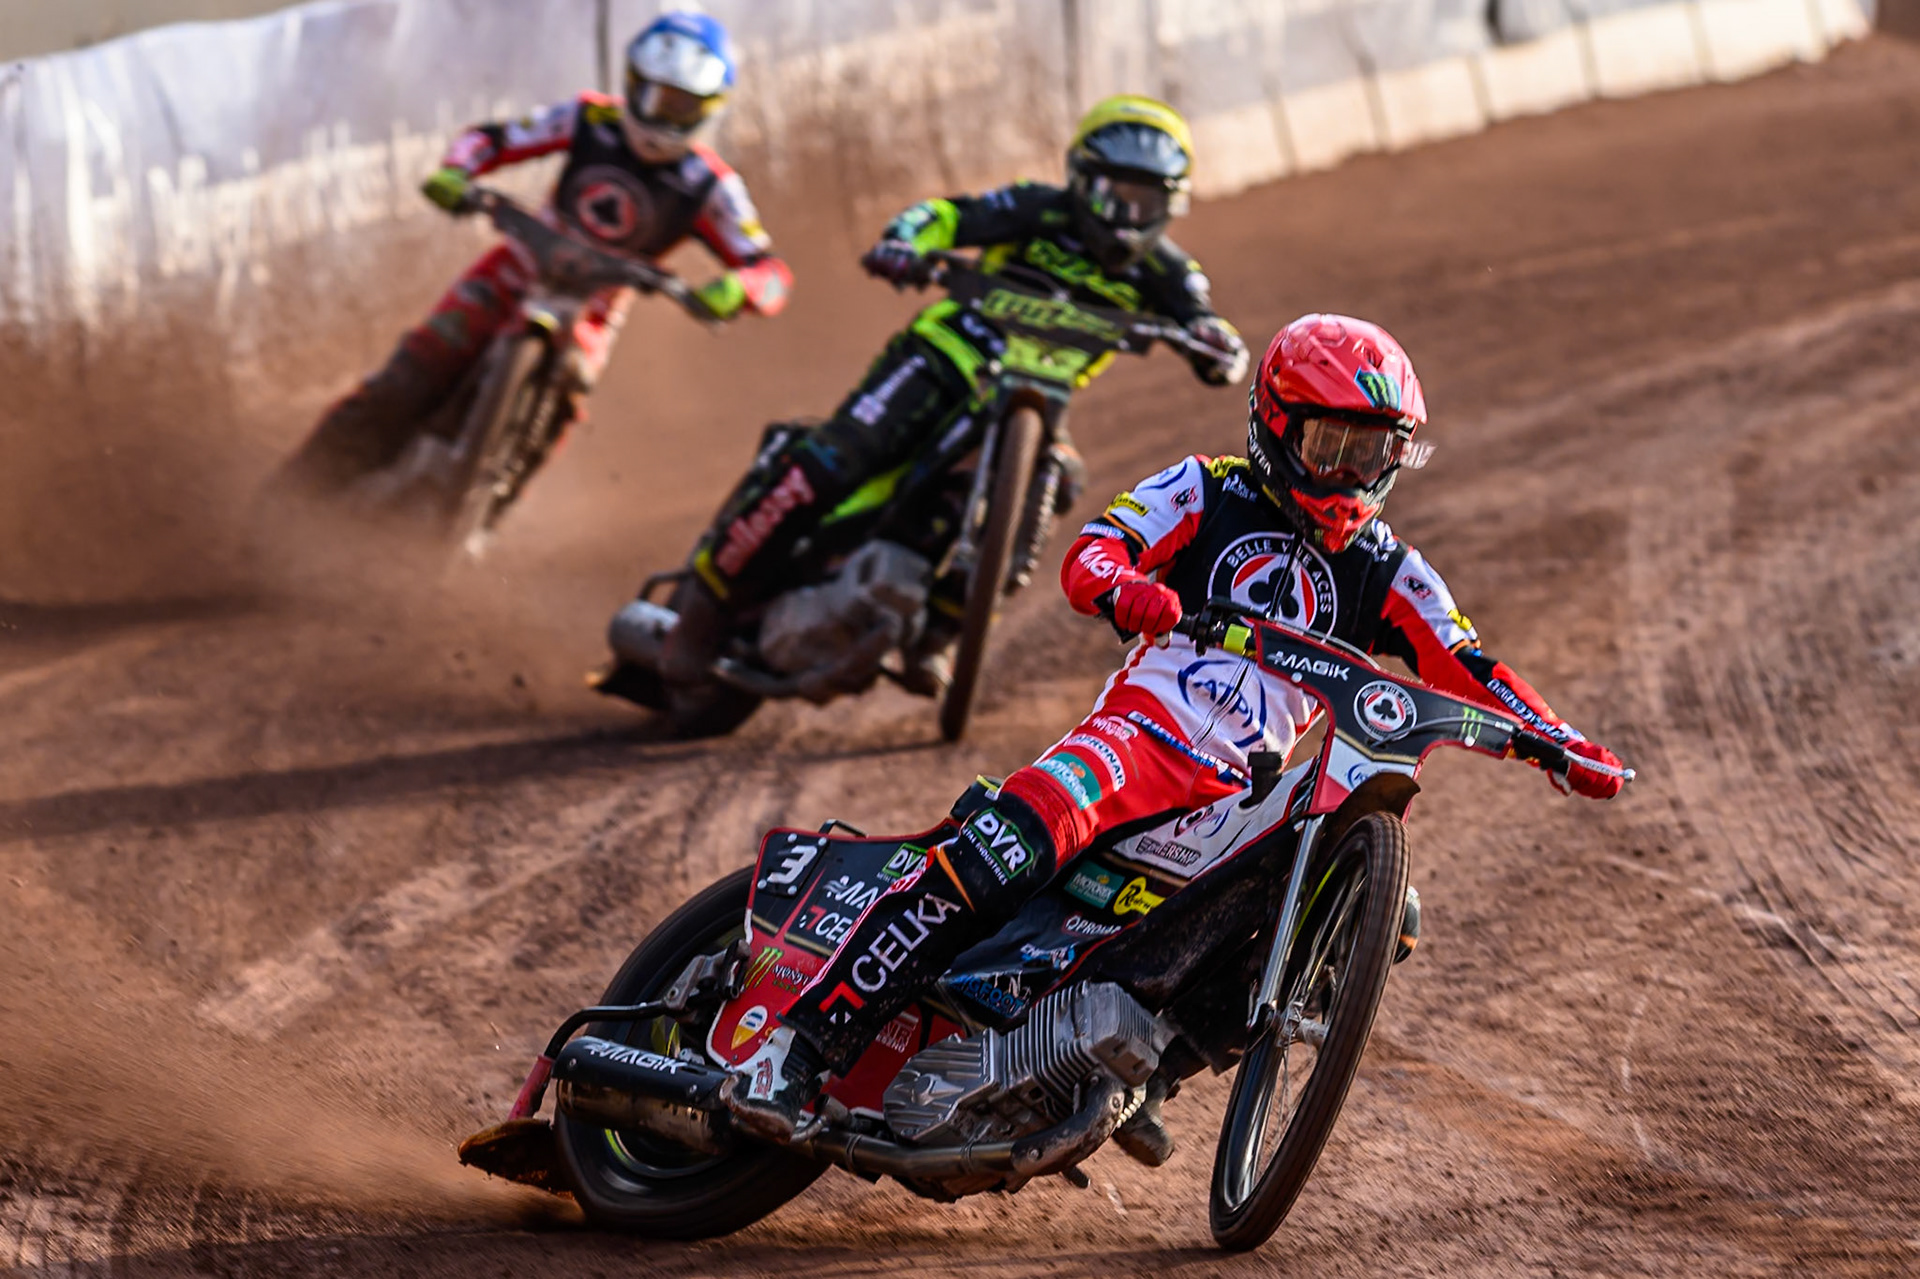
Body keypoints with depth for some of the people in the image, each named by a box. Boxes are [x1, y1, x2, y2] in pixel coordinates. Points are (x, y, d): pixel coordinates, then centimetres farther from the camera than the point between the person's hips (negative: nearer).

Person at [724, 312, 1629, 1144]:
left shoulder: (1384, 574, 17)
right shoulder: (1208, 492, 7)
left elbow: (1465, 670, 12)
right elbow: (1088, 556, -5)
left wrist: (1559, 740, -6)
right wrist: (1125, 588, -30)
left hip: (1247, 793, 5)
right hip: (1141, 728, -5)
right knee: (997, 855, -31)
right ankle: (800, 1047, -31)